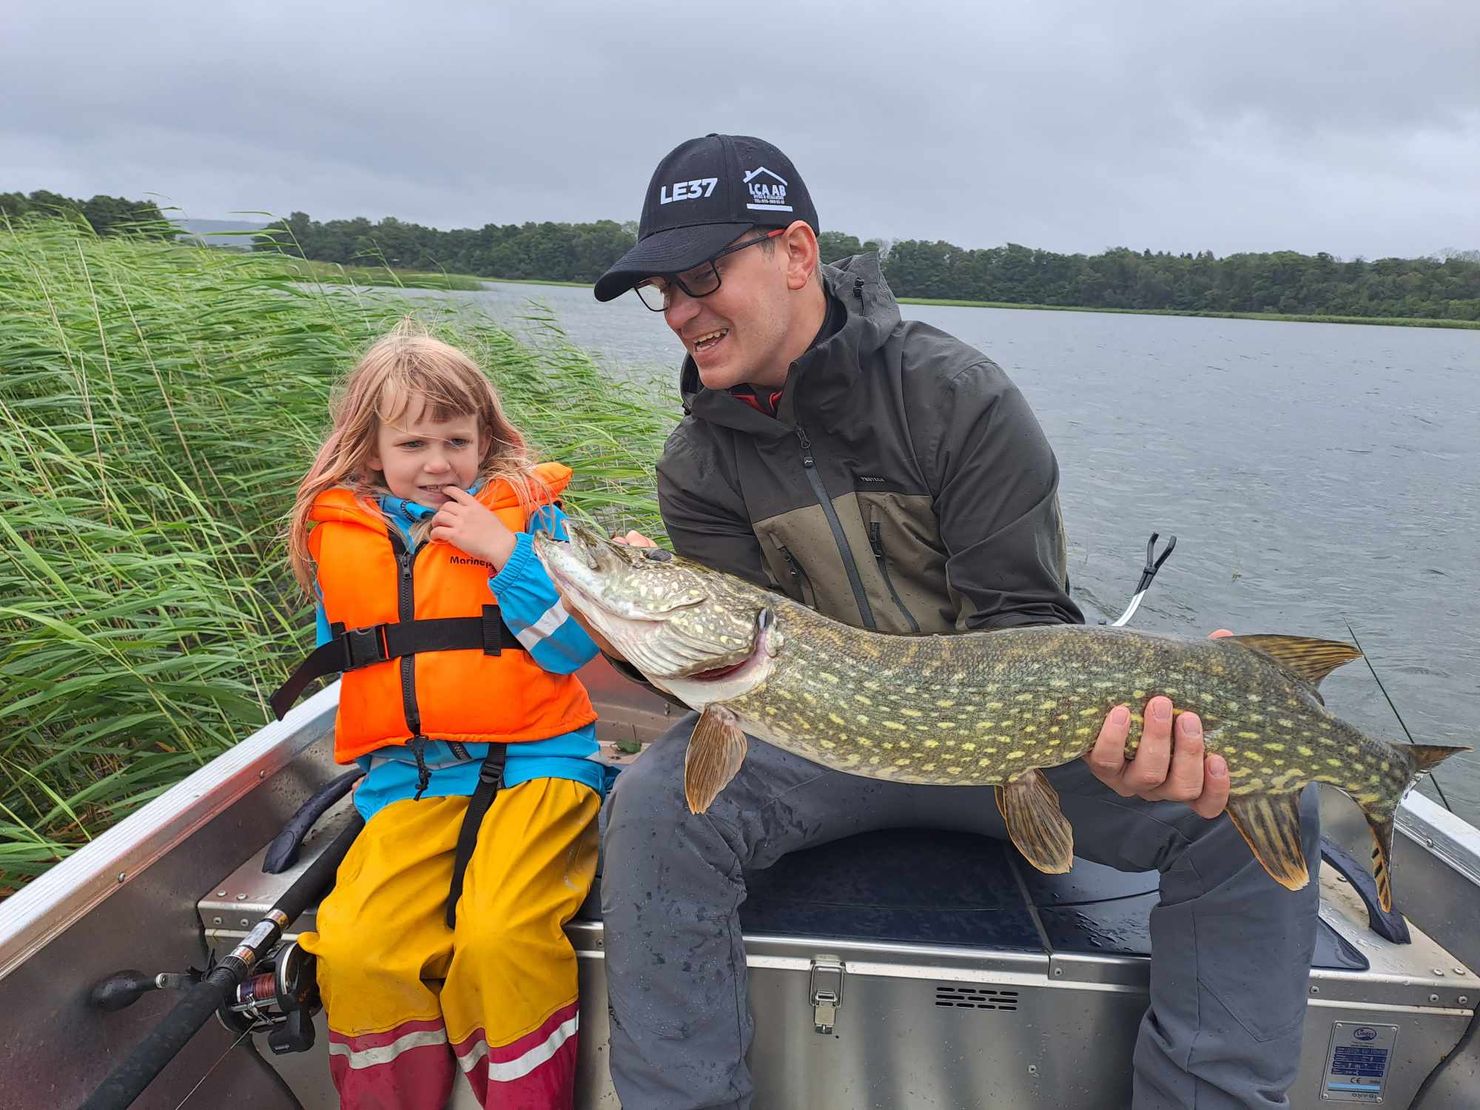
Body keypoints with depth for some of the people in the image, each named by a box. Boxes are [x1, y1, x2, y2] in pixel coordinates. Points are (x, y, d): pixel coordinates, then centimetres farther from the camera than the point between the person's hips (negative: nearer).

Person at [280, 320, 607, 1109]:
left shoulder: (526, 513, 2)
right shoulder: (338, 540, 12)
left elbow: (573, 648, -5)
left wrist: (505, 553, -12)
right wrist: (373, 736, 16)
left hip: (535, 763, -3)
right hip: (410, 781, 4)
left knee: (500, 935, -27)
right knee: (353, 949, -20)